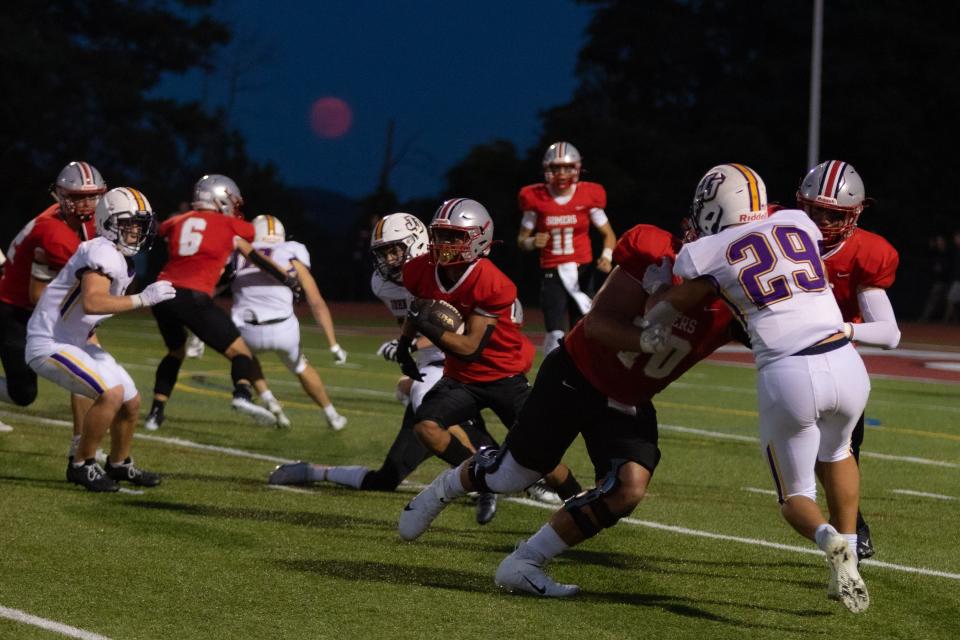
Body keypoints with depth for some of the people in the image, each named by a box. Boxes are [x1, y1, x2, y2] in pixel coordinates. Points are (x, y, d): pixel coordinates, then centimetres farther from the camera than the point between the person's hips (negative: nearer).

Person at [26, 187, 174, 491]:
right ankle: (81, 465, -9)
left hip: (76, 343, 10)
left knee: (131, 401, 12)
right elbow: (92, 303, -37)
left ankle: (119, 465, 33)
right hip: (49, 344, -10)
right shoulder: (103, 253, -22)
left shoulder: (123, 260, 9)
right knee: (111, 394, -24)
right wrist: (143, 299, -33)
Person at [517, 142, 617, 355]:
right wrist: (532, 242, -15)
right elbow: (522, 239, 8)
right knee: (556, 335, -13)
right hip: (552, 273, -1)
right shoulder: (535, 199, -3)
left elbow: (608, 234, 7)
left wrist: (606, 256, -12)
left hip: (582, 271, 1)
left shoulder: (588, 196, -2)